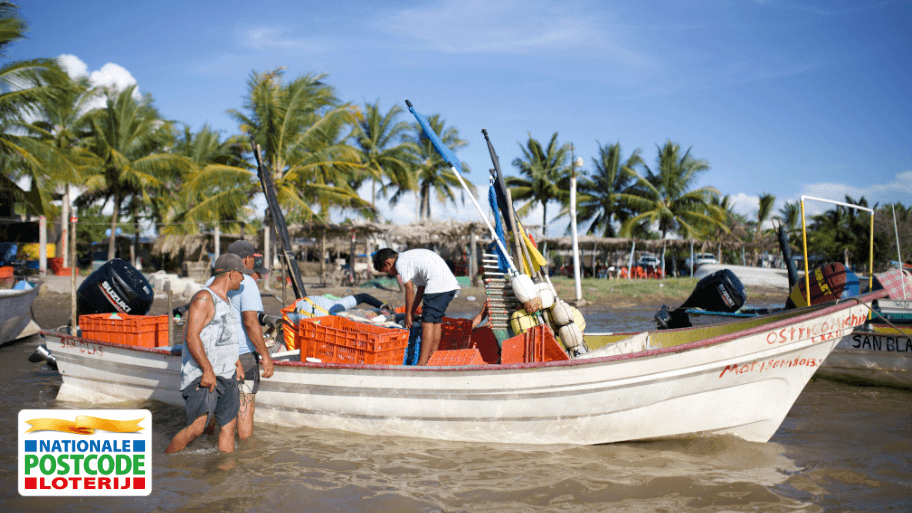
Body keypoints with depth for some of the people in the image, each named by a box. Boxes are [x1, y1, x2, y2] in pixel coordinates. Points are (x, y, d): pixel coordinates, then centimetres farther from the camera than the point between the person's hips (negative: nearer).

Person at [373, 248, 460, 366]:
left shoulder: (400, 263, 1)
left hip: (437, 284, -9)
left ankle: (422, 364, -9)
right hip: (451, 283, 9)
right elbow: (421, 288, 29)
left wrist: (408, 314, 10)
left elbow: (410, 290, 0)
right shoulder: (411, 256, 29)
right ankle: (431, 359, 17)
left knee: (427, 322, -8)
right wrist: (412, 311, 30)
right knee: (435, 321, 14)